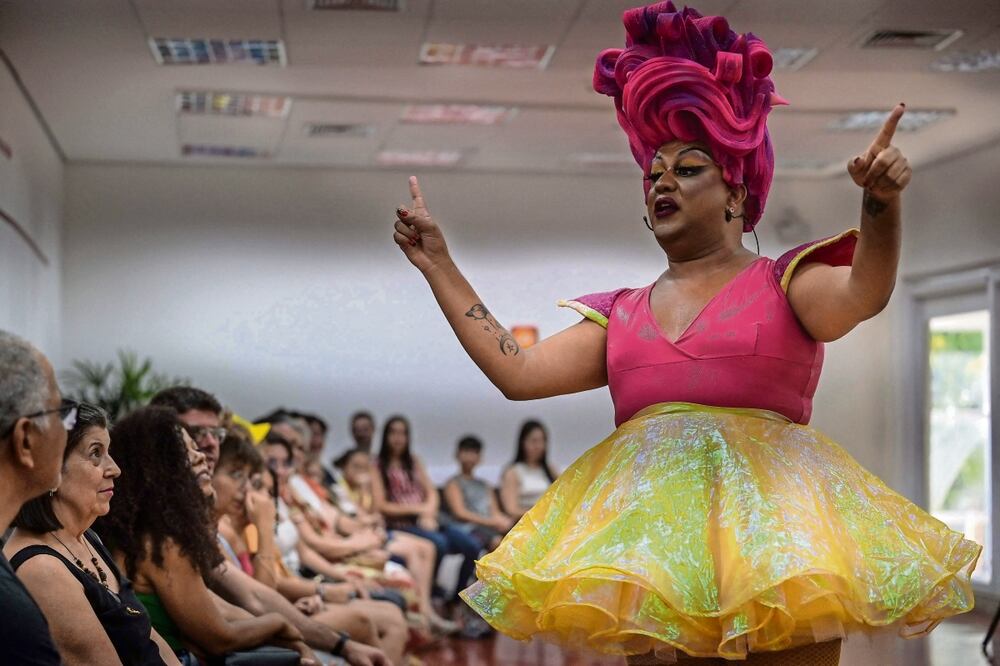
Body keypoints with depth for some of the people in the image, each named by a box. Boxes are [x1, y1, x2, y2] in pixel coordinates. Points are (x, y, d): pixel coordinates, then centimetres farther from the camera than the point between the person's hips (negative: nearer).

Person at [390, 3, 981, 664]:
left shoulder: (786, 282, 6)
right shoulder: (620, 316, 16)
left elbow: (862, 295, -14)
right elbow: (519, 372, 8)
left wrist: (881, 203, -34)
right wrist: (439, 264, 10)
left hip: (765, 516, -3)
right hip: (650, 525, 4)